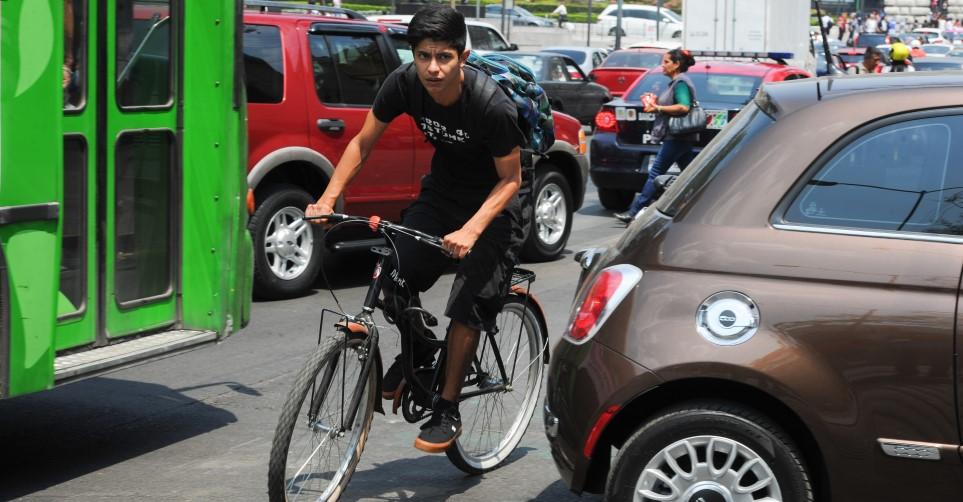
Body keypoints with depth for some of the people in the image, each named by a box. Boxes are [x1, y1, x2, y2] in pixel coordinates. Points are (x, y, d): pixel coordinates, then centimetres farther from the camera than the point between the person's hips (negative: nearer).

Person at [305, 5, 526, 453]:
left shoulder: (493, 105, -31)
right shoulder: (404, 84, -19)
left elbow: (510, 178, -21)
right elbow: (363, 143, -6)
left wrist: (472, 230, -35)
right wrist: (327, 199, -15)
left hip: (491, 205, -4)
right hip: (440, 193, 4)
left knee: (467, 306, -11)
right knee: (394, 280, -13)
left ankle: (447, 410, 5)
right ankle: (417, 349, 18)